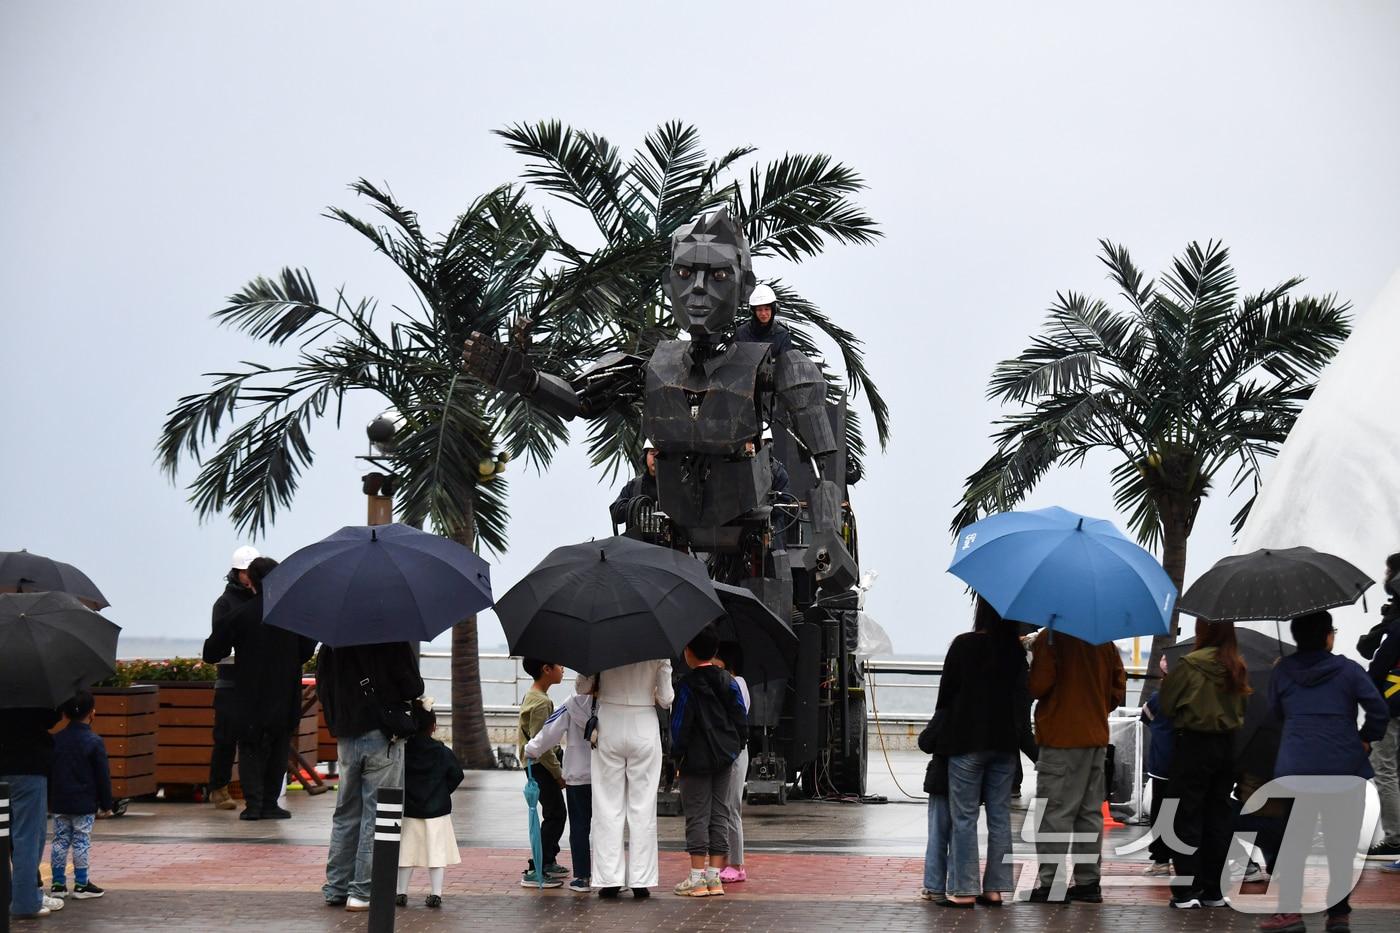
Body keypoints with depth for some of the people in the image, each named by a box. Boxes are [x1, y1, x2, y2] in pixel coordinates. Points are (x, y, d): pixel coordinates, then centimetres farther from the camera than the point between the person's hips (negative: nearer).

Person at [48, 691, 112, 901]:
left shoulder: (56, 740, 2)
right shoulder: (94, 742, -11)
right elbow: (103, 776, -8)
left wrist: (50, 800, 18)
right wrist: (106, 804, 0)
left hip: (59, 803, 4)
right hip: (85, 804, -4)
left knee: (60, 841, 9)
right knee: (82, 843, 1)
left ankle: (58, 883, 11)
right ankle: (81, 884, 4)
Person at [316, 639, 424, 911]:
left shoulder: (331, 643, 3)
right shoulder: (392, 641, -13)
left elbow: (322, 688, 11)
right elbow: (413, 687, -11)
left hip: (345, 739, 5)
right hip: (383, 738, -5)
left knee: (345, 814, 16)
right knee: (376, 817, 2)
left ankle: (336, 888, 18)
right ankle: (362, 892, 1)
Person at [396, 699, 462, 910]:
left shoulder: (403, 750, -5)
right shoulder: (442, 752, -5)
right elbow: (457, 774, -2)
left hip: (408, 811, 1)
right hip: (437, 811, -1)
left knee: (407, 852, 7)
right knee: (436, 852, 2)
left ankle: (401, 892, 8)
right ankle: (435, 893, -1)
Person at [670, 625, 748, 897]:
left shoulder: (688, 685, -10)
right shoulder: (729, 682, 5)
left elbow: (680, 724, -11)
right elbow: (742, 720, 6)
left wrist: (676, 753, 0)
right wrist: (734, 747, 15)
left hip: (696, 760, -5)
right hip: (724, 760, 5)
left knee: (697, 816, -2)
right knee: (720, 815, 8)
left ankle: (697, 878, -3)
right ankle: (715, 877, 8)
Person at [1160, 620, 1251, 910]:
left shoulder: (1190, 666, -15)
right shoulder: (1237, 667, 1)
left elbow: (1167, 703, -6)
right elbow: (1243, 707, 10)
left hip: (1193, 744, -5)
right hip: (1227, 745, 5)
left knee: (1188, 817, 0)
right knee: (1219, 816, 11)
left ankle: (1186, 891, -4)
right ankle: (1214, 891, 15)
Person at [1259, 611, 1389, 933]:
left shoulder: (1282, 671, 5)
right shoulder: (1348, 670, -2)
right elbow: (1378, 709, -9)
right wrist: (1366, 740, 5)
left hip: (1295, 768, 1)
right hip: (1344, 767, -1)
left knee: (1292, 840, 5)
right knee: (1341, 842, 6)